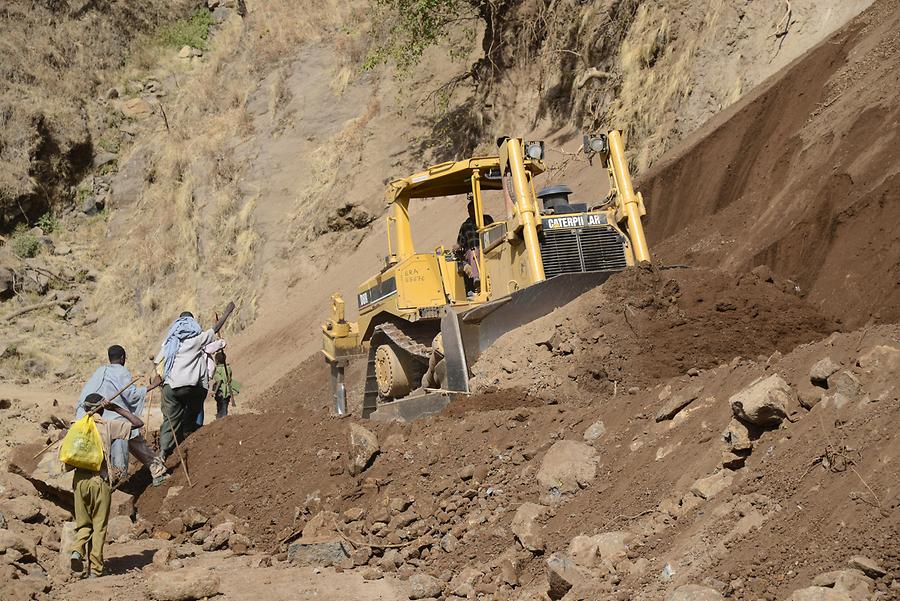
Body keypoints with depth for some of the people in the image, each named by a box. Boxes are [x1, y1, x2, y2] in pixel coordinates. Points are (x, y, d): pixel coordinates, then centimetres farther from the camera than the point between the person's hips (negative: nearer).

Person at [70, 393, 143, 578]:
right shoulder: (108, 425, 2)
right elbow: (138, 423, 2)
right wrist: (116, 408, 3)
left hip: (80, 479, 3)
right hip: (100, 480, -3)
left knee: (83, 524, 15)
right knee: (99, 526, 5)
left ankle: (77, 550, -13)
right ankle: (95, 569, 2)